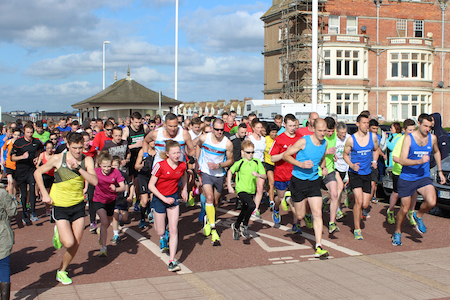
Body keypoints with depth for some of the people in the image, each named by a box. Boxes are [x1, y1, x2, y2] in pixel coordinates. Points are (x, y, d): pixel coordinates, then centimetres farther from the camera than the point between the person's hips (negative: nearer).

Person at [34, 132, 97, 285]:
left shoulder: (87, 160, -6)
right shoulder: (58, 159, -11)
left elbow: (94, 181, -19)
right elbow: (37, 172, 1)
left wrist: (78, 168, -29)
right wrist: (44, 193, -6)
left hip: (78, 205, 3)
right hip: (60, 206, -3)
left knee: (76, 244, 5)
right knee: (69, 243, -14)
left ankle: (61, 271, 28)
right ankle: (59, 234, 22)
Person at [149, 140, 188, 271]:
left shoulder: (182, 165, -7)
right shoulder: (160, 166, -20)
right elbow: (151, 185, -15)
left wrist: (184, 190, 15)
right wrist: (164, 199, -19)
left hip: (173, 197, 2)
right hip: (159, 198, -2)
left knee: (174, 230, -8)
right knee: (160, 232, 7)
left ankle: (172, 261, -5)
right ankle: (163, 237, 46)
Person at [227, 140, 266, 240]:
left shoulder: (257, 162, 0)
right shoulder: (239, 163, -7)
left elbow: (265, 176, -1)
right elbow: (230, 172, 7)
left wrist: (258, 175, -23)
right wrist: (229, 187, 2)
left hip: (251, 191, 5)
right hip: (241, 190, -5)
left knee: (244, 211, 16)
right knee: (252, 205, -27)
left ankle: (236, 226, 42)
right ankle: (244, 225, -7)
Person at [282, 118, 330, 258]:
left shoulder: (324, 143, 2)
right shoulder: (304, 141, -16)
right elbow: (285, 155, -12)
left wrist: (323, 167, 3)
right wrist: (301, 164, -22)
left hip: (314, 181, 4)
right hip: (298, 180, -4)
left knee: (317, 213, -8)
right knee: (300, 216, 5)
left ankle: (318, 247, -6)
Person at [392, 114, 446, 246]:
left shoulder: (432, 138, 1)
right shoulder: (408, 138, -10)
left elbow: (436, 152, 24)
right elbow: (402, 160, -17)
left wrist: (440, 171, 23)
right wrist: (419, 161, -31)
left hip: (423, 177, 2)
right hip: (406, 178, -2)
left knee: (431, 202, -23)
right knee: (405, 209, 5)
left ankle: (418, 216, 9)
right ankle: (397, 233, 30)